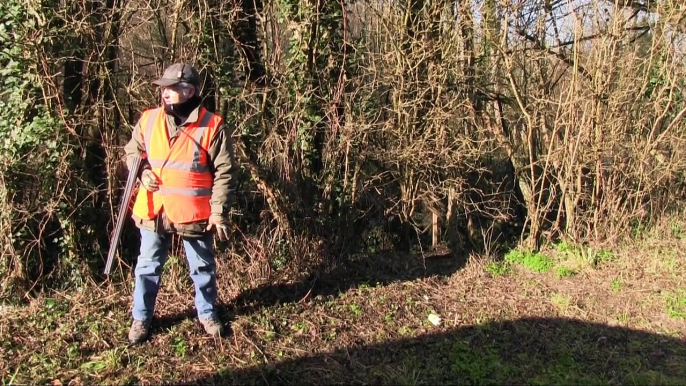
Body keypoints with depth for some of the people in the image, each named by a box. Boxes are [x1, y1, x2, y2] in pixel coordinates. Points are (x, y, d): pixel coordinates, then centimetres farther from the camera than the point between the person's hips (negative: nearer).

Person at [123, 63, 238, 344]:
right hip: (153, 210, 3)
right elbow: (132, 151, 15)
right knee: (148, 266, 15)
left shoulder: (212, 126, -11)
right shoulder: (148, 120, -1)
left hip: (194, 213, -2)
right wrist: (142, 171, -7)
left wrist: (219, 211, -13)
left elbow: (224, 173, -9)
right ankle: (141, 318, 34)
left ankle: (207, 313, 37)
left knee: (202, 268, 15)